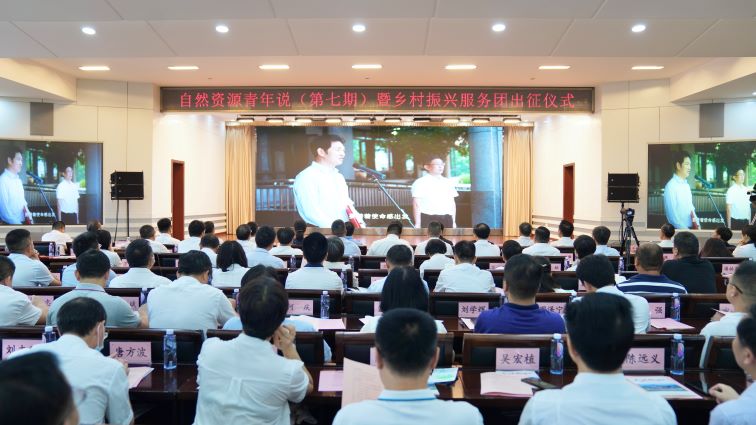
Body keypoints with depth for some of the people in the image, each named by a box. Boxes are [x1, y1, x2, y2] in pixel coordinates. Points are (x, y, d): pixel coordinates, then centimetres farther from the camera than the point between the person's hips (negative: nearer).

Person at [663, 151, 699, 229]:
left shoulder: (686, 185, 10)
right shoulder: (671, 186, -15)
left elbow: (691, 208, 17)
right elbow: (672, 215, -18)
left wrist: (697, 225, 5)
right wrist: (685, 231, -16)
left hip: (692, 227, 7)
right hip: (679, 230, -7)